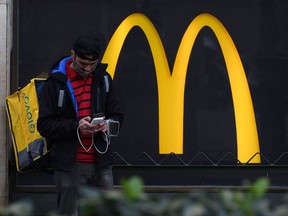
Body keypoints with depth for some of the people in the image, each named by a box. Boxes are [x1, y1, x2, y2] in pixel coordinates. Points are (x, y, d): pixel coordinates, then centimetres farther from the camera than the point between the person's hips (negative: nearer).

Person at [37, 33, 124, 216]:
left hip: (101, 162, 3)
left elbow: (117, 116, 12)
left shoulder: (103, 79, 8)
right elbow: (44, 125, -7)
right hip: (69, 164, -3)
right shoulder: (57, 82, -4)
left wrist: (107, 124, -12)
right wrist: (75, 126, -21)